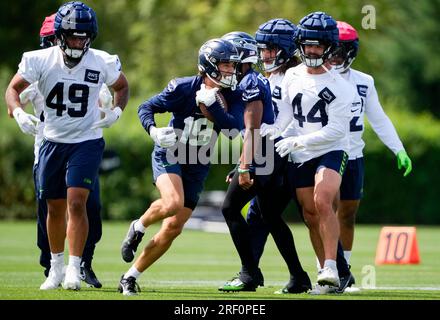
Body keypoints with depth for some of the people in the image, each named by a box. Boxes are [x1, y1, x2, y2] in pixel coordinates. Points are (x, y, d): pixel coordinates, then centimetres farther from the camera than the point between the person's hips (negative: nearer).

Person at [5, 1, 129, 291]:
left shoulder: (102, 63, -9)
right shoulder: (41, 60, -10)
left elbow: (122, 86, 10)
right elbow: (14, 88, -5)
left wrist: (117, 111, -7)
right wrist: (18, 112, -24)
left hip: (87, 141, -2)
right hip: (53, 141, 2)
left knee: (76, 202, -17)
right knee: (55, 208, 11)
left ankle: (74, 269, -14)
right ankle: (56, 267, 28)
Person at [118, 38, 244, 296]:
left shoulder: (232, 98, -6)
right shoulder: (183, 88, -15)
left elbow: (235, 127, -21)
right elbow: (146, 107, -7)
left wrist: (212, 105, -30)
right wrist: (154, 130, -26)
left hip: (197, 166, 4)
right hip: (169, 155, -4)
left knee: (173, 228, 2)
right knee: (173, 203, -33)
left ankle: (130, 277, 14)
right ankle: (138, 227, 0)